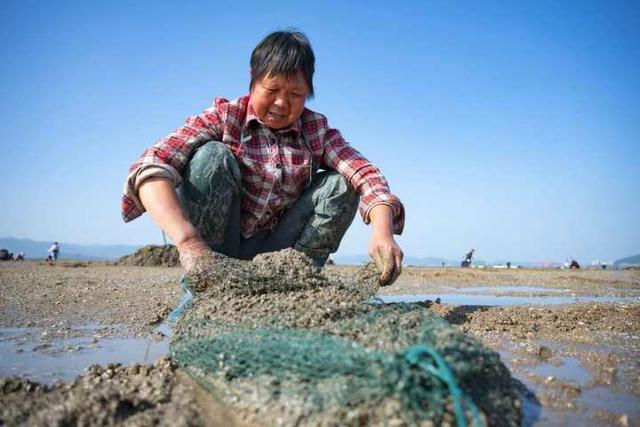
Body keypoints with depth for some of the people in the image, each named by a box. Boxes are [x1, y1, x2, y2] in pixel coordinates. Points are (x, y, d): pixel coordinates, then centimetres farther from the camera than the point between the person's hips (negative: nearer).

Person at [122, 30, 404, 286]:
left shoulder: (317, 130, 0)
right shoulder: (224, 118, -9)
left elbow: (365, 174, -17)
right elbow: (151, 167, -24)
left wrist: (382, 231, -38)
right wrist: (188, 241, -41)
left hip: (276, 255, 3)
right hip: (215, 250, -2)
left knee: (341, 184, -11)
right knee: (213, 156, -24)